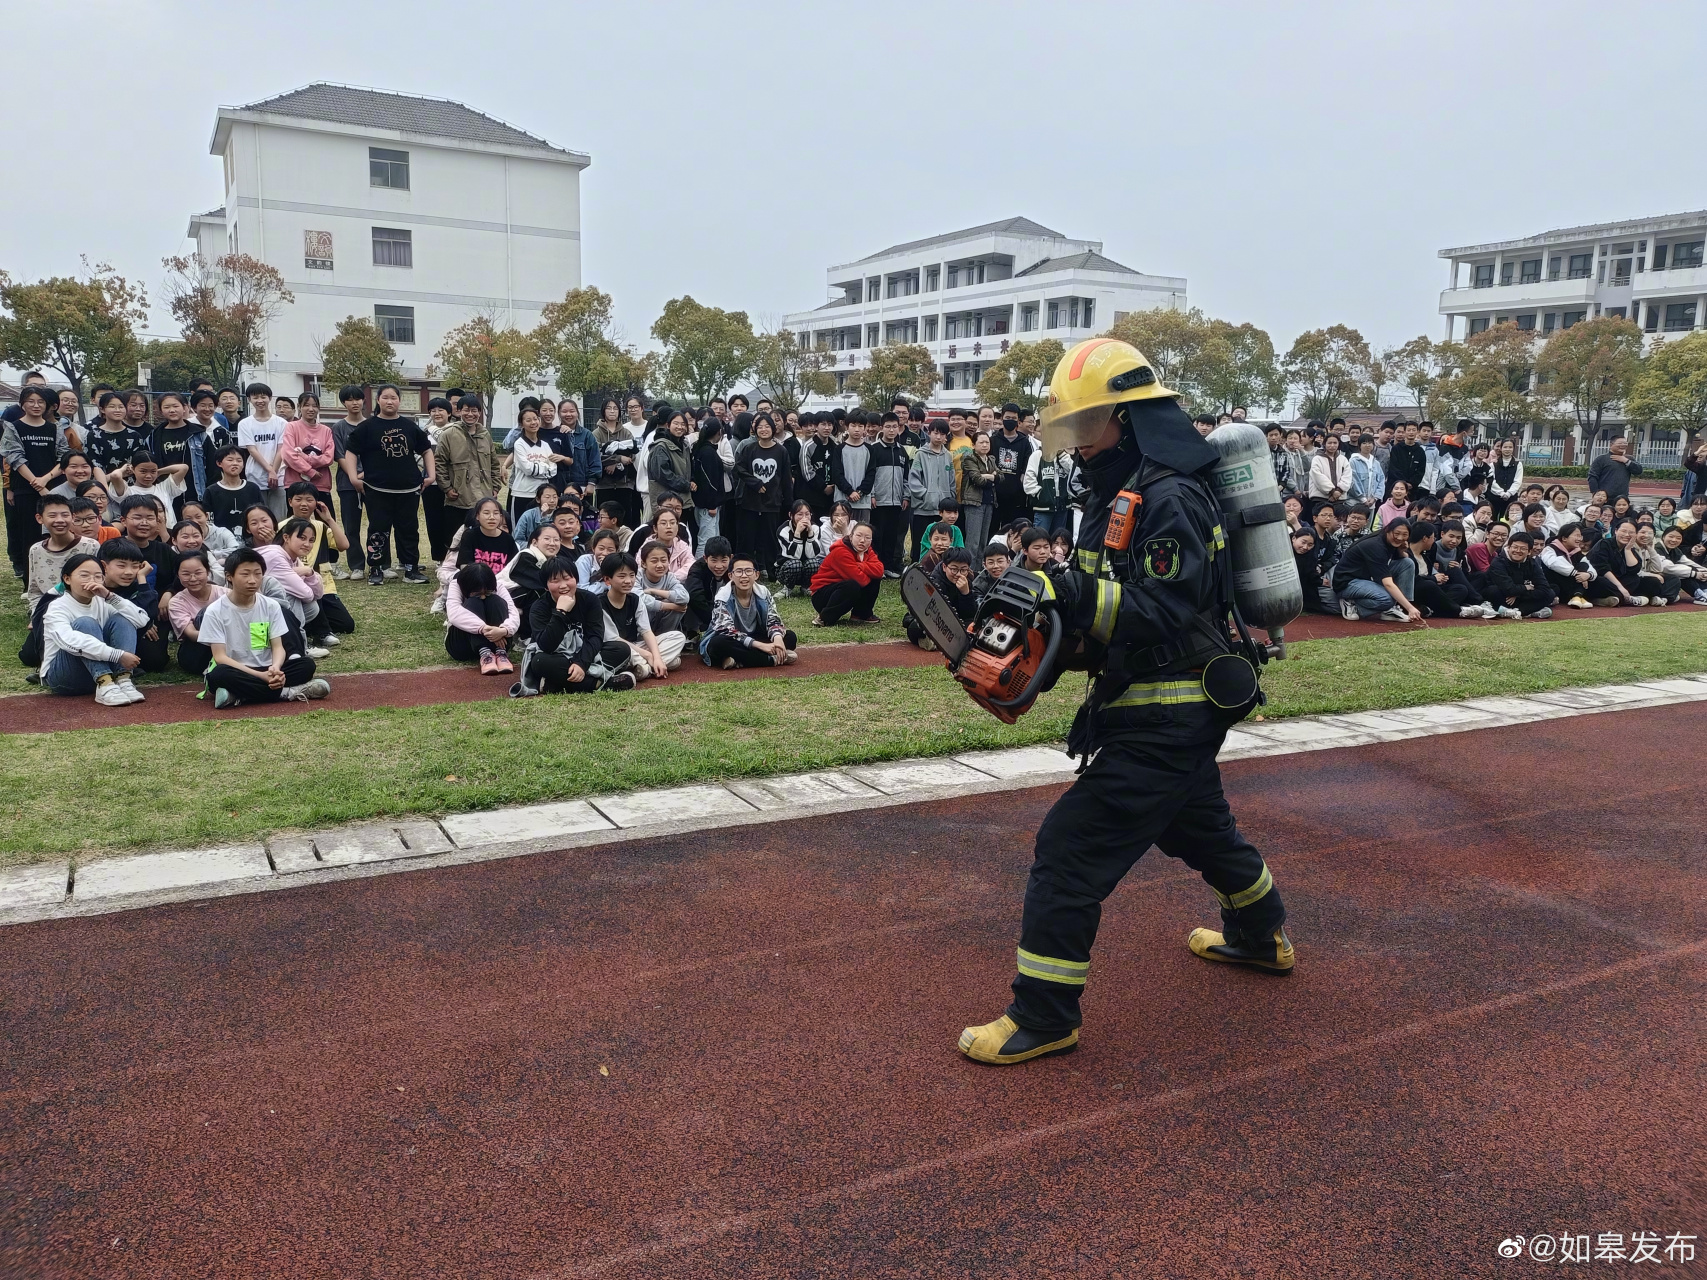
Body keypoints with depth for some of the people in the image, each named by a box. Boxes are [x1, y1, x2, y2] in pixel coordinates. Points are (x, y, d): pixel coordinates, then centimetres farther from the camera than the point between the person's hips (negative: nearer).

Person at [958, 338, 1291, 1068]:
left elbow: (1169, 613, -28)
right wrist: (1052, 598, -4)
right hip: (1173, 710, 11)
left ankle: (1043, 1017, 3)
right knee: (1197, 824, 30)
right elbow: (1111, 601, 14)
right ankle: (1261, 937, 53)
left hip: (1167, 719, -11)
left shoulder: (1171, 498, -20)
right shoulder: (1123, 489, 10)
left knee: (1071, 850, -8)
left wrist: (1069, 593, -36)